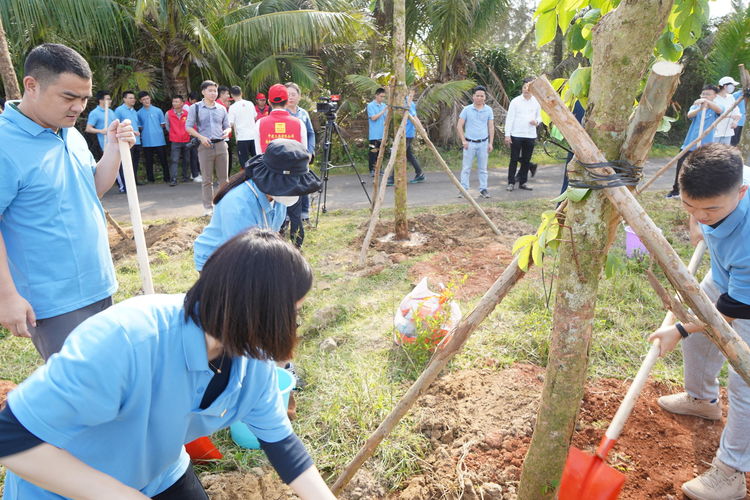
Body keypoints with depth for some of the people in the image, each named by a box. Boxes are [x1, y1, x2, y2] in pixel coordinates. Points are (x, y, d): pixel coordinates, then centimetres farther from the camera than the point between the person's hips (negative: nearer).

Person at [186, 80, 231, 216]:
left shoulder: (221, 109, 12)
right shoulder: (195, 108, 3)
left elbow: (227, 126, 17)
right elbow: (188, 127, 1)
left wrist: (227, 132, -7)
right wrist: (201, 137, -13)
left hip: (221, 145, 3)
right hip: (205, 146, -3)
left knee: (224, 177, 6)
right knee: (207, 179, 1)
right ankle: (208, 207, 8)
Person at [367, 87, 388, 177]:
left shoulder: (384, 105, 13)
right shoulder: (370, 105, -5)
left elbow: (386, 118, 18)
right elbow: (373, 117, -15)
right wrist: (383, 111, -18)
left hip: (382, 133, 6)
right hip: (374, 134, -6)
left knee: (380, 152, 10)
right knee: (373, 152, -6)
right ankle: (372, 171, -2)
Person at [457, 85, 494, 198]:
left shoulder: (488, 110, 5)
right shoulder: (467, 109, -1)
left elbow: (491, 127, 8)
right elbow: (459, 126, 0)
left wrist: (491, 143, 3)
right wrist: (463, 140, -7)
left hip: (483, 143, 2)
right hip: (470, 143, -2)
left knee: (483, 168, 8)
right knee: (466, 168, 0)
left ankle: (483, 189, 15)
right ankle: (464, 189, 6)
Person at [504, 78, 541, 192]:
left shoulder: (536, 102, 8)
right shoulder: (515, 101, -2)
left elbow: (539, 116, 19)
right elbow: (509, 118, -3)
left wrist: (537, 122, -6)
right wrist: (507, 134, -9)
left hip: (531, 136, 4)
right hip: (516, 135, -3)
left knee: (526, 160, 8)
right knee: (514, 159, -1)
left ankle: (522, 183, 18)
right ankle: (511, 183, 6)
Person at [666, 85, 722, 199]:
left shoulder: (714, 110, 0)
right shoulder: (695, 107, 5)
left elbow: (719, 110, -25)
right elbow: (689, 115, -18)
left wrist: (706, 101, -43)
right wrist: (700, 108, -40)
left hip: (705, 146, -2)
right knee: (680, 168, 6)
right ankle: (675, 190, 20)